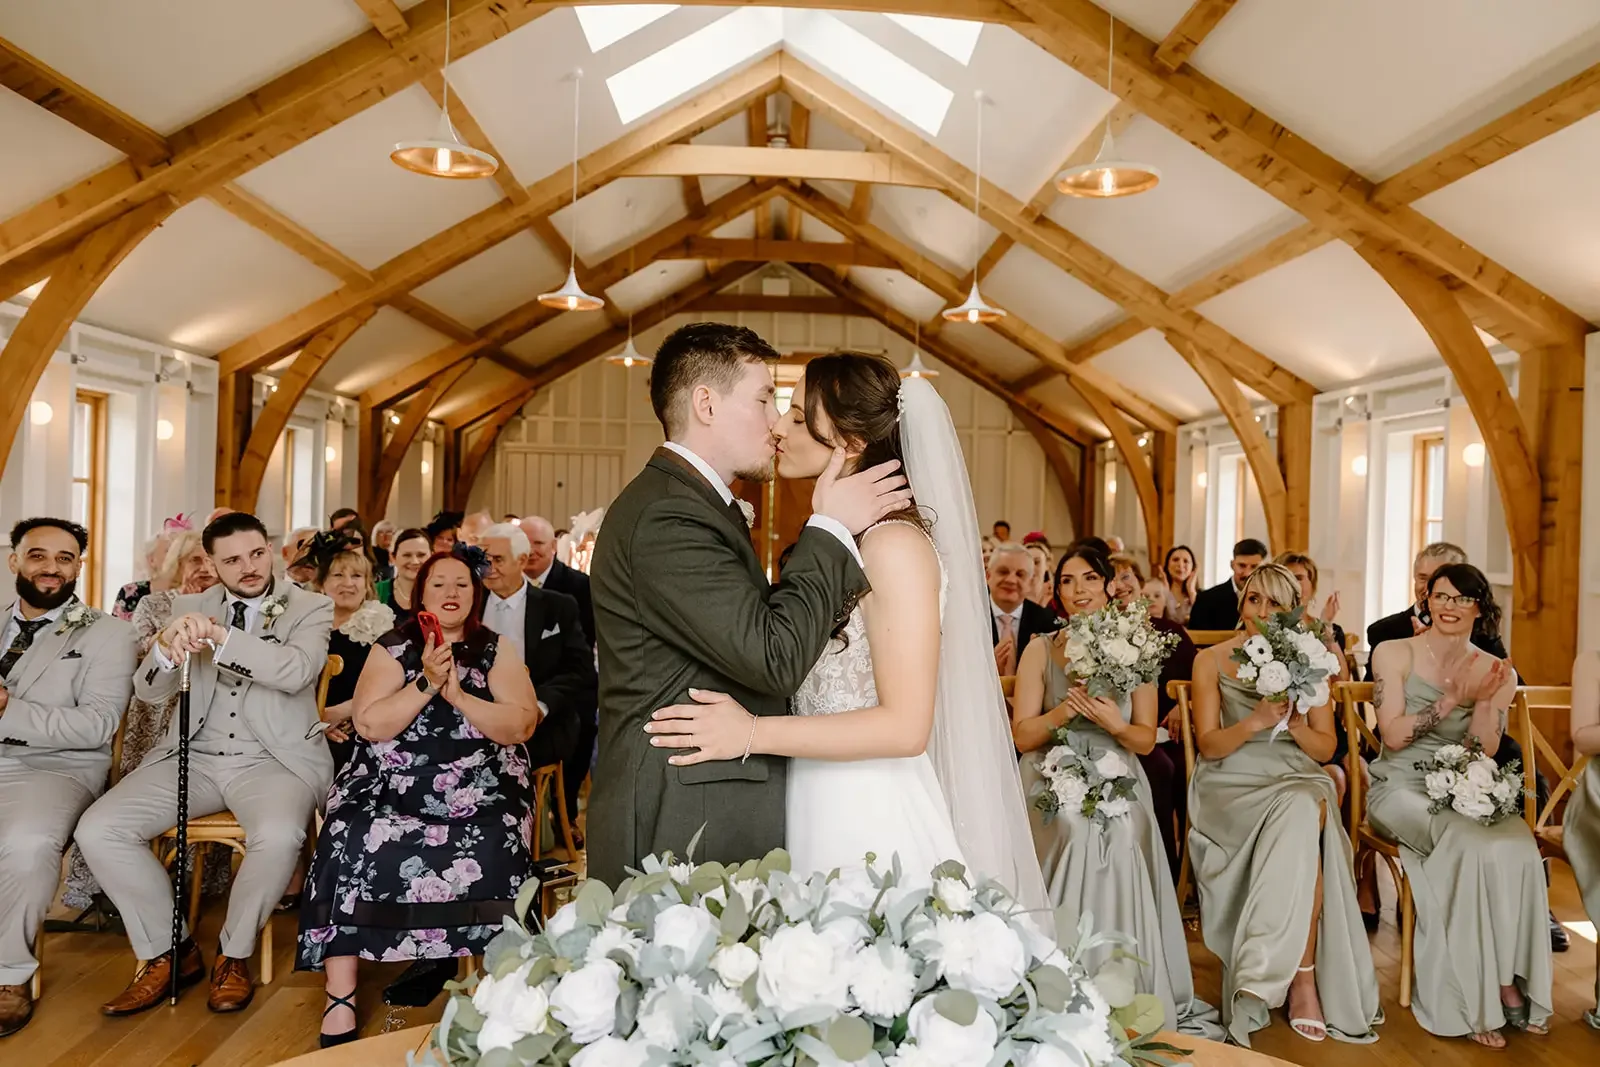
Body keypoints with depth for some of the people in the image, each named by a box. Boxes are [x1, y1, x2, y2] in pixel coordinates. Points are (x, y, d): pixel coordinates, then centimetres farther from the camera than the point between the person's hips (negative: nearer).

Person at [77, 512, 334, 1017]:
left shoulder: (312, 608, 1)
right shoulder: (190, 608, 12)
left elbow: (297, 671, -18)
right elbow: (148, 690, 6)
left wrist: (217, 634, -24)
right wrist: (168, 643, -17)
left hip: (274, 759, -4)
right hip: (195, 756, 4)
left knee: (277, 835, -34)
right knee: (98, 829, -16)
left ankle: (234, 955, -5)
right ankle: (169, 950, 3)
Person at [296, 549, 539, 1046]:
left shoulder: (498, 650, 11)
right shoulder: (392, 648, 11)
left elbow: (522, 725, -1)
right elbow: (369, 725, -2)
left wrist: (458, 695, -11)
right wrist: (426, 683, -12)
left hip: (478, 787, 0)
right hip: (393, 783, 1)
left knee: (491, 852, -31)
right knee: (351, 841, -27)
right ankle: (340, 1002, -18)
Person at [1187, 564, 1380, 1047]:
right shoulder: (1212, 660, 5)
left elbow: (1325, 749, 8)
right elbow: (1208, 745, -3)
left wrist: (1294, 722, -13)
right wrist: (1256, 721, -20)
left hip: (1298, 780, 2)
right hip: (1233, 783, -2)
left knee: (1306, 814, -35)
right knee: (1300, 824, -33)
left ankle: (1299, 975, -27)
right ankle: (1303, 978, -27)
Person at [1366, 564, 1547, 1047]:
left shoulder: (1496, 672, 7)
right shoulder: (1394, 654, -1)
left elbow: (1483, 754, 2)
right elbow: (1393, 736, -8)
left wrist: (1485, 699, -13)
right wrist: (1451, 700, -16)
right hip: (1401, 790, -3)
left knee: (1519, 848, -29)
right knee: (1472, 844, -32)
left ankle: (1509, 982, -14)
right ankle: (1476, 1000, -20)